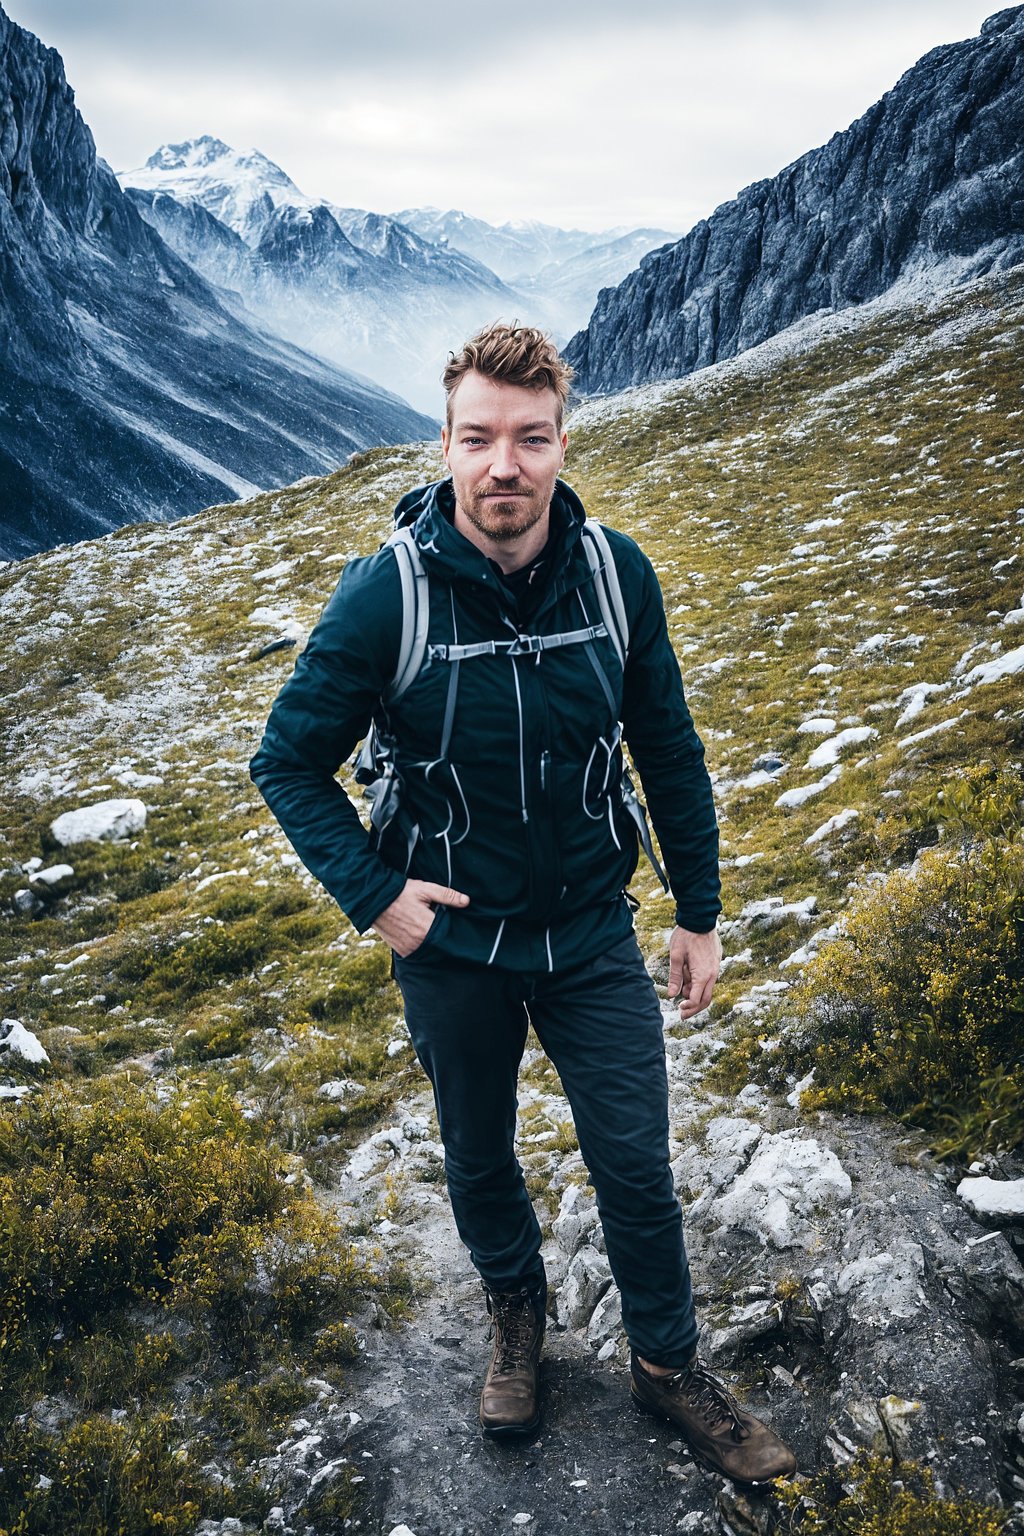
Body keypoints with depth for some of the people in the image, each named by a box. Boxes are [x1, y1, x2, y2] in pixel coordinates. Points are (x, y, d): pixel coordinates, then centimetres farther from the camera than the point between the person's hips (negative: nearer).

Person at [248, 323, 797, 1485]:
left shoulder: (617, 574, -13)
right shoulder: (385, 596, -20)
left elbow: (669, 753, -1)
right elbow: (287, 764, -8)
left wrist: (699, 912, 3)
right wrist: (372, 895, -15)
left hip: (594, 934, 1)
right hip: (453, 945, -1)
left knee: (636, 1164, 10)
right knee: (478, 1157, 20)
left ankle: (667, 1364, 36)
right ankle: (515, 1309, 51)